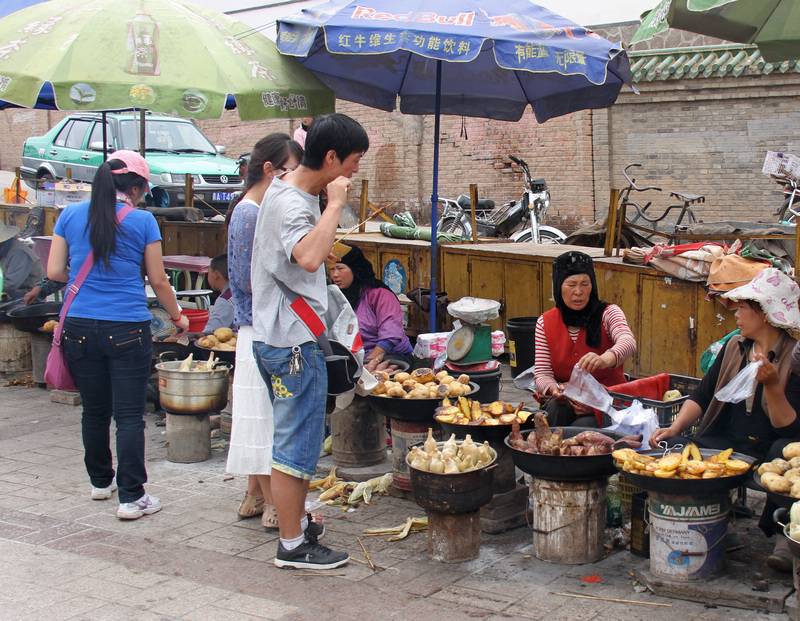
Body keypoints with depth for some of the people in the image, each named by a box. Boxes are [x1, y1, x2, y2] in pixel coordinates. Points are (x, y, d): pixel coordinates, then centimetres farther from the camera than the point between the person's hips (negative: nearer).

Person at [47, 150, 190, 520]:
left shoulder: (70, 215, 3)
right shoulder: (142, 221, -4)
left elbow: (54, 272, 4)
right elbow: (158, 281, 0)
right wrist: (177, 317, 16)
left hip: (79, 327, 4)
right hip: (127, 330, -3)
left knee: (94, 410, 17)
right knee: (129, 415, 1)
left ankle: (100, 481, 33)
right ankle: (131, 497, 1)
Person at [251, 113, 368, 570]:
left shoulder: (290, 192, 12)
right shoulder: (291, 203, -20)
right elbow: (309, 257, -39)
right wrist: (335, 204, -29)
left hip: (291, 338, 10)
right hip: (292, 341, -10)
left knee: (301, 438, 20)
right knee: (297, 445, -2)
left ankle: (298, 520, 33)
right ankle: (293, 546, 9)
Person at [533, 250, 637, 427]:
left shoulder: (608, 313, -4)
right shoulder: (545, 323, 4)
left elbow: (628, 342, -27)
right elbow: (542, 373, 0)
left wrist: (605, 359, -51)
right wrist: (553, 389, -26)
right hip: (564, 400, 2)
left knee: (583, 425, -33)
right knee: (556, 409, -32)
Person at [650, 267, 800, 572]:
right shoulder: (734, 347, 11)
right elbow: (702, 395, 13)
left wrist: (773, 385, -28)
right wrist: (675, 427, -3)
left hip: (768, 451, -5)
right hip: (725, 443, 5)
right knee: (670, 447, -21)